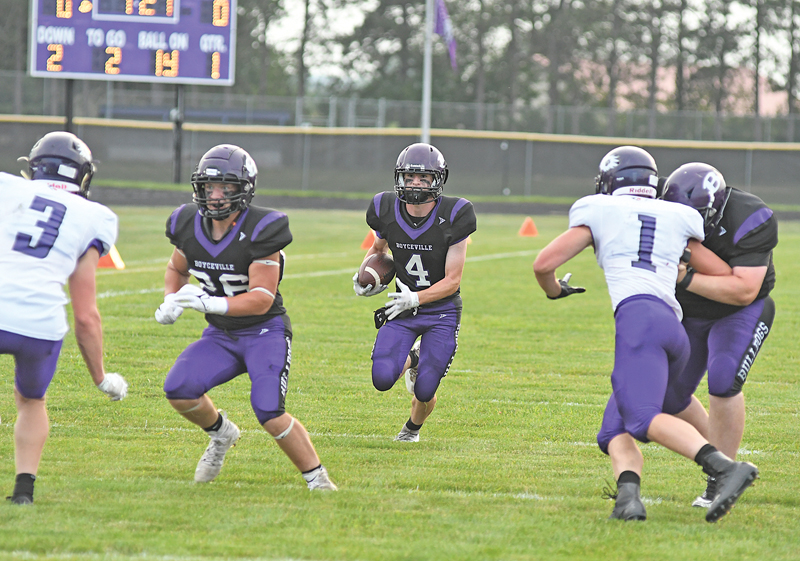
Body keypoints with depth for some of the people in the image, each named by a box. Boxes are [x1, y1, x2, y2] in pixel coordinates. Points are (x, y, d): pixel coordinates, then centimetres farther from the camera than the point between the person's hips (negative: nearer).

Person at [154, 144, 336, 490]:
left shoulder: (259, 231, -22)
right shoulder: (190, 225, -4)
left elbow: (262, 299, -23)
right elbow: (177, 269, 18)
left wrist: (207, 303, -34)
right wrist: (171, 301, -4)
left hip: (265, 333, -5)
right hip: (221, 335, 5)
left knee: (269, 415, -22)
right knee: (178, 390, -17)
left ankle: (317, 479, -4)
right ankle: (220, 434, 14)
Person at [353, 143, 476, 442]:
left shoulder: (452, 217, -18)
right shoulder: (387, 211, -9)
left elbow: (452, 281, -14)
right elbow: (378, 249, 15)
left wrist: (415, 298, -27)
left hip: (441, 310, -2)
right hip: (404, 307, 2)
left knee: (424, 391, -7)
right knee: (382, 379, -17)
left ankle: (413, 427, 31)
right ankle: (412, 359, 21)